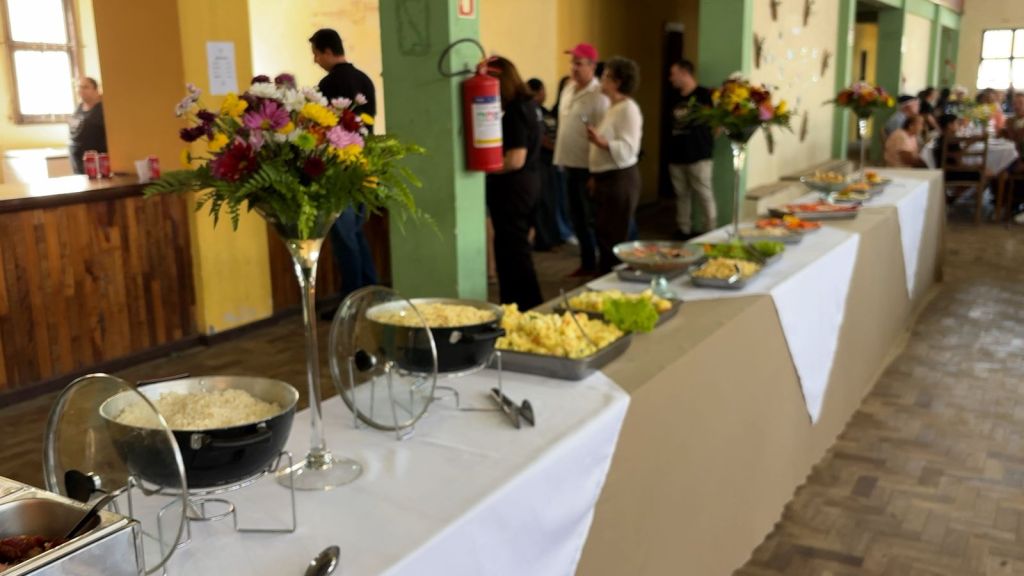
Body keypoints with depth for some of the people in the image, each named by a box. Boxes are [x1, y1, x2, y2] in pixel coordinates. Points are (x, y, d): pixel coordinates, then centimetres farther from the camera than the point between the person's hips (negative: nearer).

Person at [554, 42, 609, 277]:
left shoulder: (598, 97, -15)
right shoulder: (568, 89, 10)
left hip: (588, 167, -8)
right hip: (570, 164, 8)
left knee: (592, 219, 0)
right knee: (577, 218, 15)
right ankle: (587, 263, 28)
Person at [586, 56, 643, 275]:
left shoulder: (629, 109, -14)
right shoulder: (613, 107, 16)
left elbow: (627, 150, -23)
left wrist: (601, 142, -36)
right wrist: (596, 176, 19)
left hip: (620, 180, -10)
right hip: (606, 179, 10)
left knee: (614, 240, -4)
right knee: (603, 235, 15)